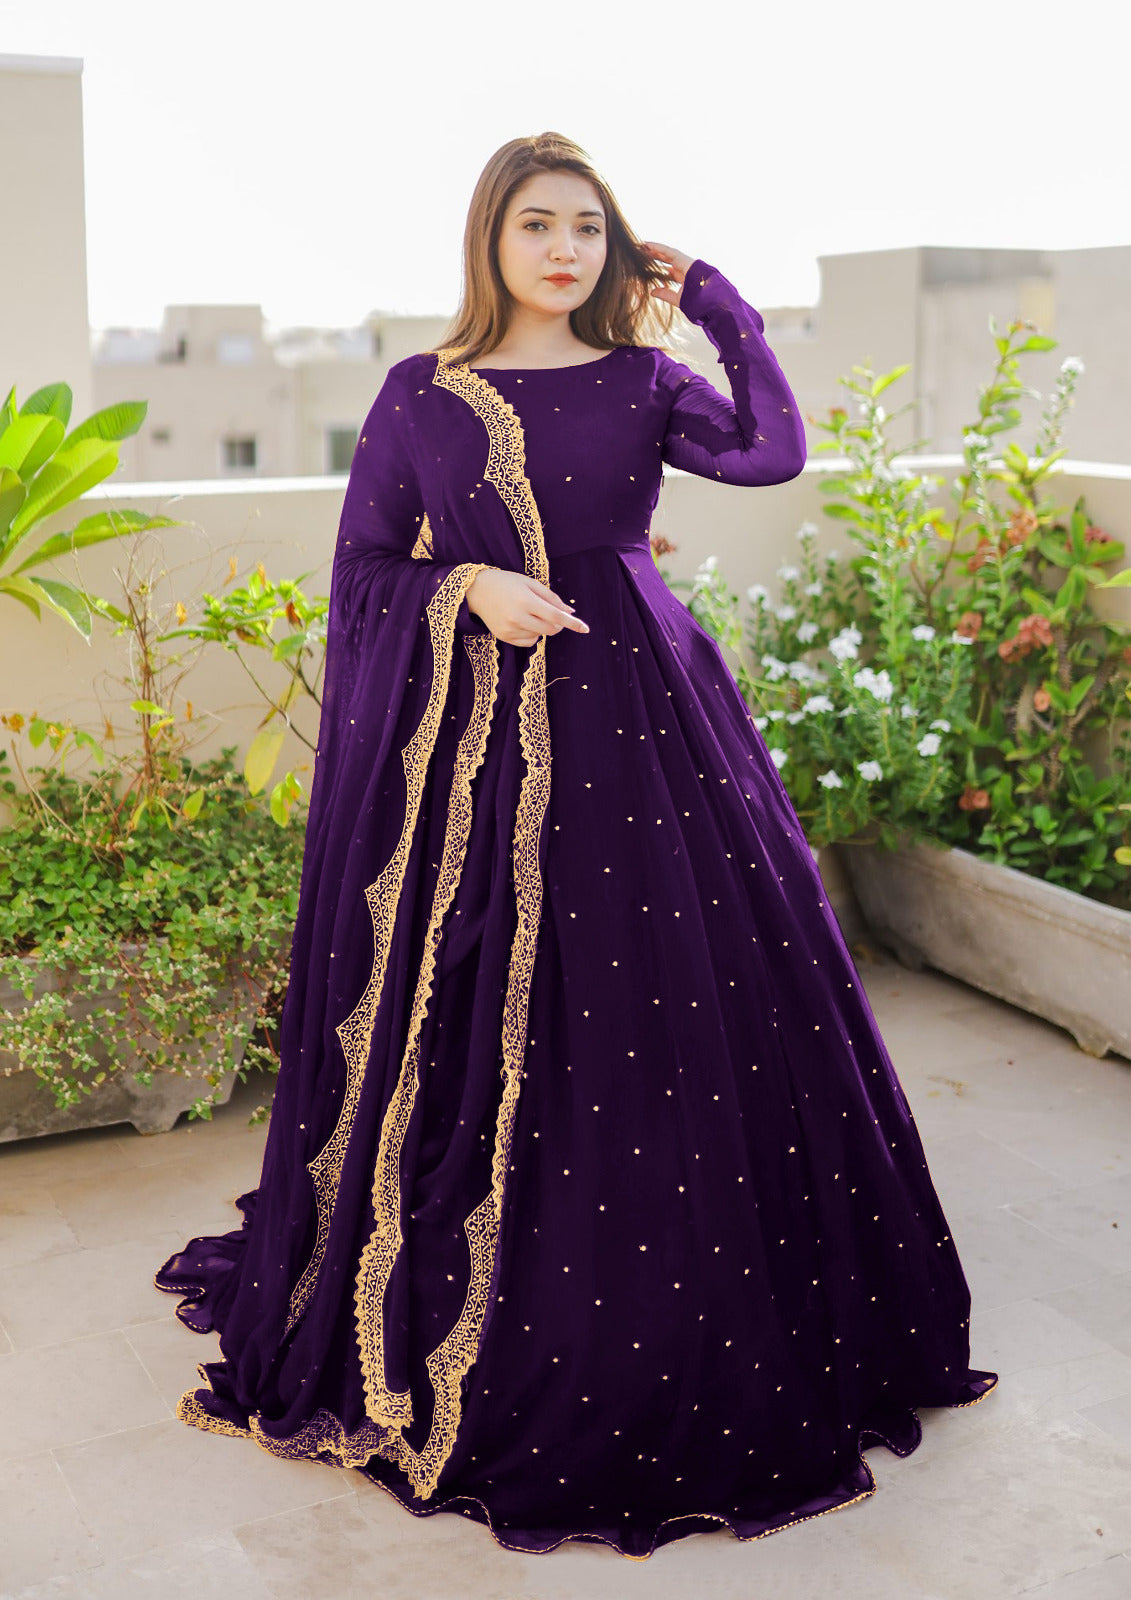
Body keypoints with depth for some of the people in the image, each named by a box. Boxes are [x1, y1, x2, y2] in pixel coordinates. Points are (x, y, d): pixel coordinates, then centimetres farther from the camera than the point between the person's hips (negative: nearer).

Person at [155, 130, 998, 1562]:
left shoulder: (640, 383, 7)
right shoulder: (420, 395, 7)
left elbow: (771, 452, -11)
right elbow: (361, 566, 7)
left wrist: (716, 302, -2)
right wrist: (469, 590, -10)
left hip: (635, 719, 0)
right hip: (466, 734, 0)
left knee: (678, 1005, 0)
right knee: (465, 1012, 4)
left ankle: (687, 1353, 18)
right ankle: (447, 1330, 23)